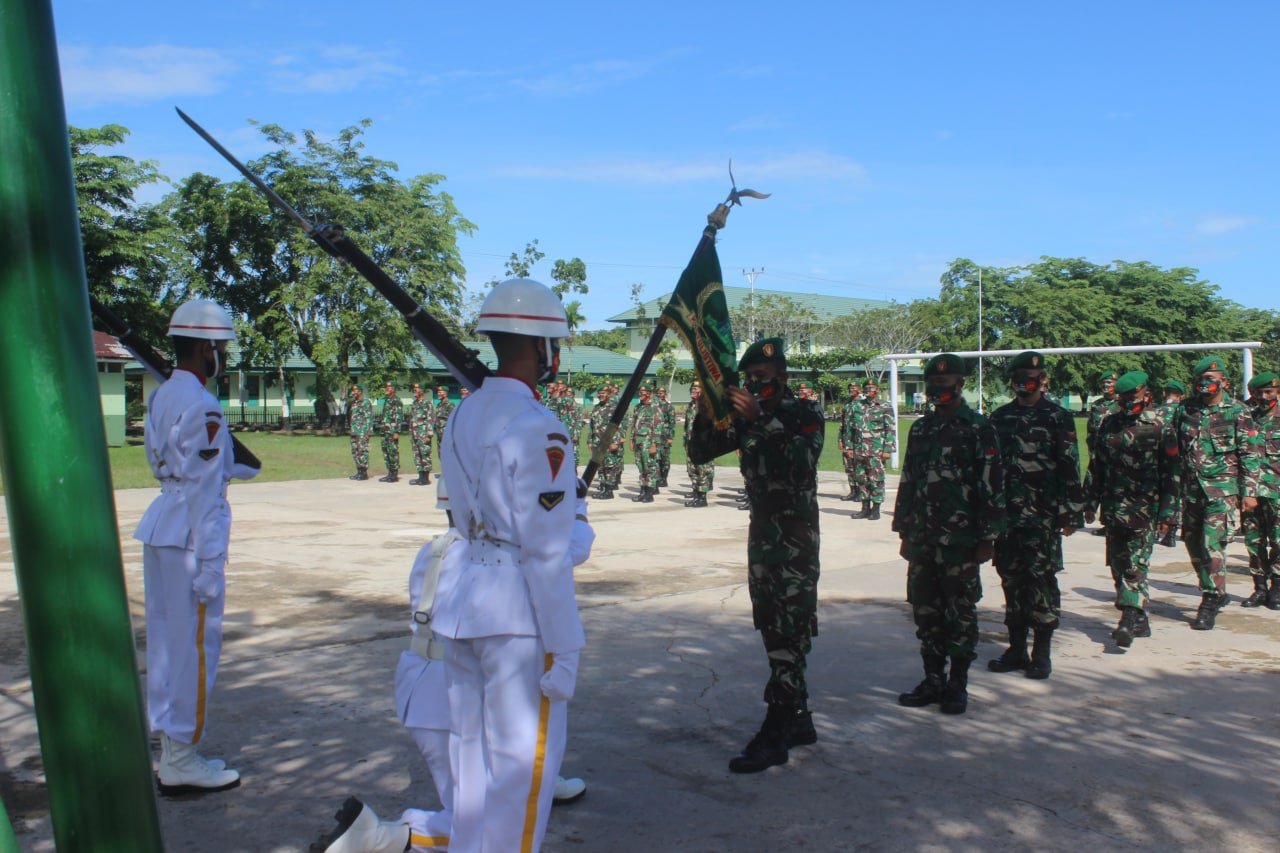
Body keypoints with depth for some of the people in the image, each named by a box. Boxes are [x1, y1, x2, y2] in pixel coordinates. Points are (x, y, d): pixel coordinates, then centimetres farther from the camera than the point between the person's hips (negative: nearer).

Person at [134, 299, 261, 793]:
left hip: (159, 529, 10)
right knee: (195, 644, 1)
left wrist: (235, 463, 9)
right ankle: (181, 761, 10)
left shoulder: (159, 397, 12)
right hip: (190, 535, -10)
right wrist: (209, 568, -18)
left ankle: (171, 748, 29)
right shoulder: (201, 406, -17)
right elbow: (205, 492, -19)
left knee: (167, 640, 17)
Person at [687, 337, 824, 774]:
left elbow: (802, 462, -25)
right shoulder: (745, 414, 10)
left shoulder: (804, 412, -7)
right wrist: (707, 410, -9)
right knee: (771, 629, 11)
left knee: (791, 632, -8)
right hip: (761, 530, 7)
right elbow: (699, 453, 7)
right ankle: (799, 719, 22)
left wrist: (758, 419, -30)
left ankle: (774, 736, -6)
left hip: (796, 534, -7)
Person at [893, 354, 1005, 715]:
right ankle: (933, 679, 22)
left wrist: (988, 537, -10)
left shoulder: (978, 429, -5)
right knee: (925, 610, 10)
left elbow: (992, 485, -8)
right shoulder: (920, 429, 13)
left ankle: (957, 684, 15)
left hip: (961, 540, -5)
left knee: (961, 612, 4)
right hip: (922, 539, 6)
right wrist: (905, 532, 14)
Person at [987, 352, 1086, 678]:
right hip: (1007, 515, 5)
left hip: (1043, 516, -4)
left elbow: (1070, 469, -4)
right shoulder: (999, 418, 12)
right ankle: (1017, 649, 20)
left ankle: (1042, 653, 7)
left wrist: (1071, 513, -8)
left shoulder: (1058, 418, -1)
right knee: (1011, 580, 9)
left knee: (1042, 579, -3)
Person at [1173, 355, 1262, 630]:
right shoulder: (1185, 410, 8)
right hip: (1192, 489, 5)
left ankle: (1210, 605, -3)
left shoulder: (1238, 412, -3)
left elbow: (1251, 455, -3)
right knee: (1193, 544, 9)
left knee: (1213, 544, -12)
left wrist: (1250, 492, -8)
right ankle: (1216, 593, 28)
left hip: (1223, 489, -5)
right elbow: (1174, 449, 15)